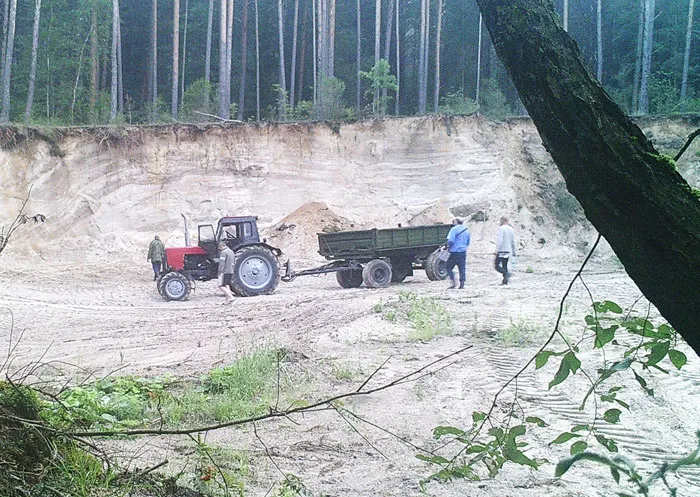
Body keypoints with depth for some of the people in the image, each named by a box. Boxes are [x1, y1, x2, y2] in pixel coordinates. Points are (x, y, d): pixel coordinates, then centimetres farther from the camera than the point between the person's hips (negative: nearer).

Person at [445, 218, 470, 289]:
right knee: (462, 268, 8)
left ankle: (453, 282, -6)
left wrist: (448, 247, -3)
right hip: (463, 252, 6)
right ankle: (462, 284, 5)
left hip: (455, 252, -6)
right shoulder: (466, 230, 13)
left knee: (449, 267, 4)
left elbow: (451, 240, -19)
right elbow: (468, 242, 20)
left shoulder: (454, 229, -11)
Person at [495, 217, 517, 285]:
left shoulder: (501, 228, -10)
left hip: (501, 251, -7)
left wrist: (497, 250, -18)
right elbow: (513, 242, 15)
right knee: (505, 266, 11)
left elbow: (499, 240, -18)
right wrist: (513, 252, 21)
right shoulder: (511, 229, 12)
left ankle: (506, 273, -26)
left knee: (497, 266, -5)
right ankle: (505, 281, 5)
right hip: (508, 251, 7)